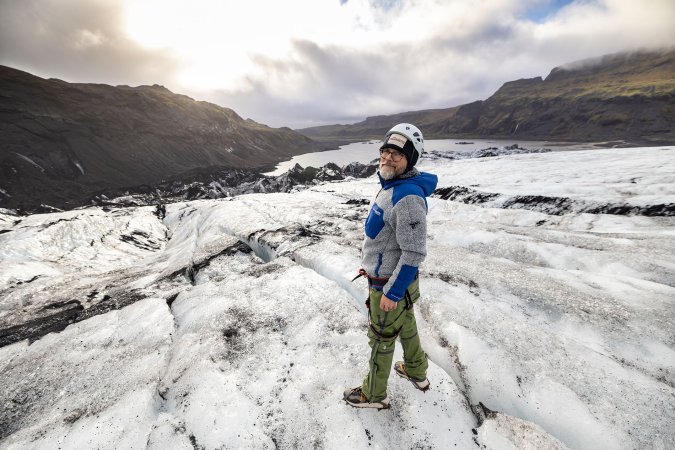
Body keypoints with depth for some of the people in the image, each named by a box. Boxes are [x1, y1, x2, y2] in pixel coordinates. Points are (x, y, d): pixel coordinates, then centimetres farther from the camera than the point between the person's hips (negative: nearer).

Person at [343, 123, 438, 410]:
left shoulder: (408, 196, -29)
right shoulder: (392, 186, 3)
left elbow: (414, 253, -28)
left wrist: (392, 292, -22)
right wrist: (372, 265, 20)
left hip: (391, 284, -9)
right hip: (389, 275, 9)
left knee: (381, 339, 11)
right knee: (405, 325, 27)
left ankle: (373, 395, 35)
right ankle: (416, 372, 51)